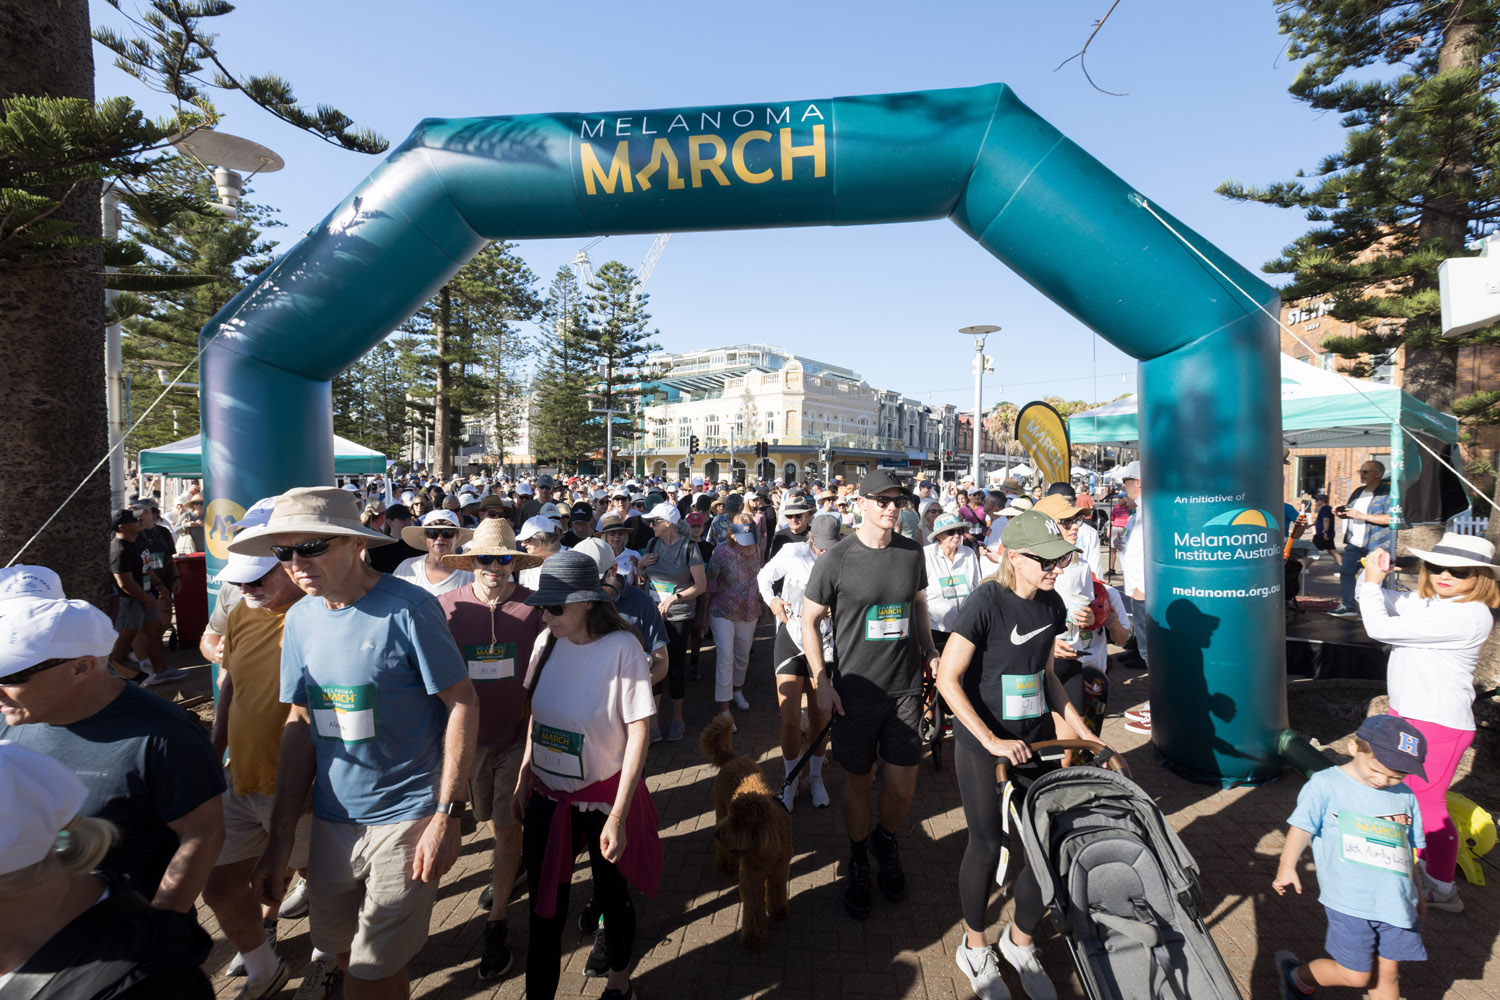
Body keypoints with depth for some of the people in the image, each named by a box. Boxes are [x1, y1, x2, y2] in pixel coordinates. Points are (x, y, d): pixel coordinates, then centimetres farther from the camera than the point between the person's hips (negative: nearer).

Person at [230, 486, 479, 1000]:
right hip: (332, 821, 6)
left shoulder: (407, 608, -17)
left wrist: (446, 816, -18)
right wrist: (280, 842, 5)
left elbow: (463, 704, -15)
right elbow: (300, 724, 6)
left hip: (406, 817, -6)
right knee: (338, 946, 22)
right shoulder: (301, 618, 1)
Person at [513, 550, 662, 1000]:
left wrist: (618, 815, -18)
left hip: (603, 796, -3)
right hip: (547, 795, 4)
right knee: (545, 903, 14)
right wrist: (523, 779, 8)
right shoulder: (548, 641, -6)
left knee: (611, 895, 17)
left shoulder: (621, 646, -22)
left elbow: (638, 732, -18)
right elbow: (536, 713, 8)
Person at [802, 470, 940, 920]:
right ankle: (858, 861, 38)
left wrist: (931, 652, 7)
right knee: (858, 783, 11)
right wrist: (821, 681, -8)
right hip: (855, 692, -2)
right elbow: (809, 619, -3)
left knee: (902, 789, 6)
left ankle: (886, 841, 39)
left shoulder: (912, 552, 2)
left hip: (905, 688, 3)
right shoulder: (837, 559, -9)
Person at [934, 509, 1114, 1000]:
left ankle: (1020, 942, 35)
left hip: (1036, 739, 6)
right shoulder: (987, 601, -19)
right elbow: (948, 679, -19)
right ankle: (975, 948, 34)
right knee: (987, 845, 8)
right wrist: (992, 741, -19)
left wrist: (1079, 729, 10)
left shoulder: (1051, 605, 1)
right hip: (981, 746, -6)